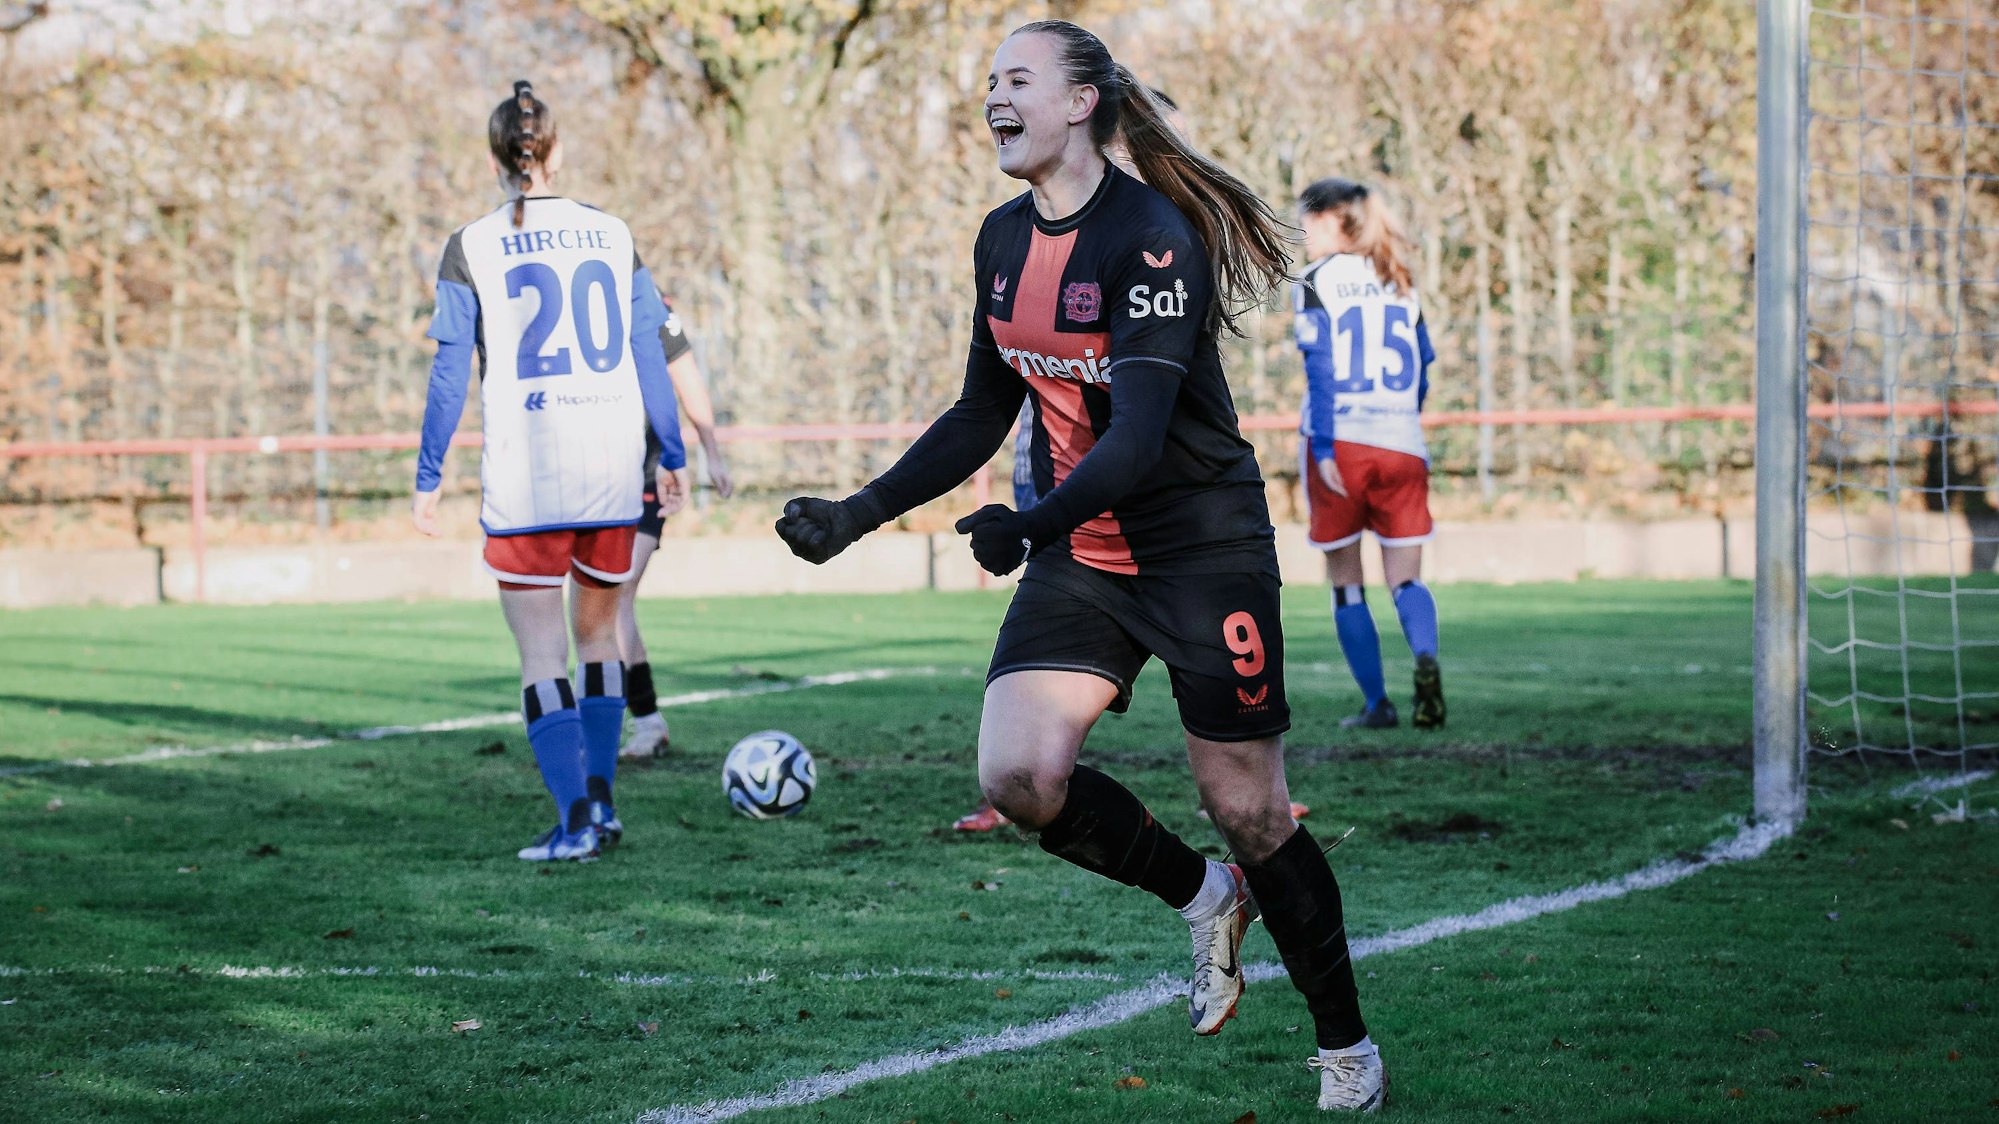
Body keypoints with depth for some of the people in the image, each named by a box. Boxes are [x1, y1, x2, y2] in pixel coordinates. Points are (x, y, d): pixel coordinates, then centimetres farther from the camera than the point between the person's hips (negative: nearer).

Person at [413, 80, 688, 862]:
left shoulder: (472, 248, -2)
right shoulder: (612, 237, 6)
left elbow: (450, 376, -3)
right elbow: (650, 357, 9)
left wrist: (428, 478, 3)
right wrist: (672, 456, 17)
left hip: (524, 476, -3)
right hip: (613, 468, 3)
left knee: (542, 657, 0)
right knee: (598, 635, 19)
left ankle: (575, 820, -8)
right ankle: (598, 800, 17)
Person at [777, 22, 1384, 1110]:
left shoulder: (1153, 234, -19)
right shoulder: (1003, 240, 5)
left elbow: (1140, 430, -28)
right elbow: (982, 413, 16)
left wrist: (1029, 526, -42)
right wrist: (857, 513, 10)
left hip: (1204, 547, -6)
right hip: (1080, 552, 6)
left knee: (1247, 808, -1)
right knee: (1017, 774, -13)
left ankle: (1345, 1043, 20)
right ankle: (1203, 897, 14)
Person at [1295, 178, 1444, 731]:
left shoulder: (1316, 281, -1)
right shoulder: (1400, 284, 13)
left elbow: (1321, 369, -10)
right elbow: (1423, 370, 15)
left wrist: (1324, 449, -13)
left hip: (1340, 443, -3)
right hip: (1401, 445, 3)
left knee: (1345, 581, 9)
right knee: (1406, 576, 5)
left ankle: (1377, 703, 7)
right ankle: (1424, 657, -25)